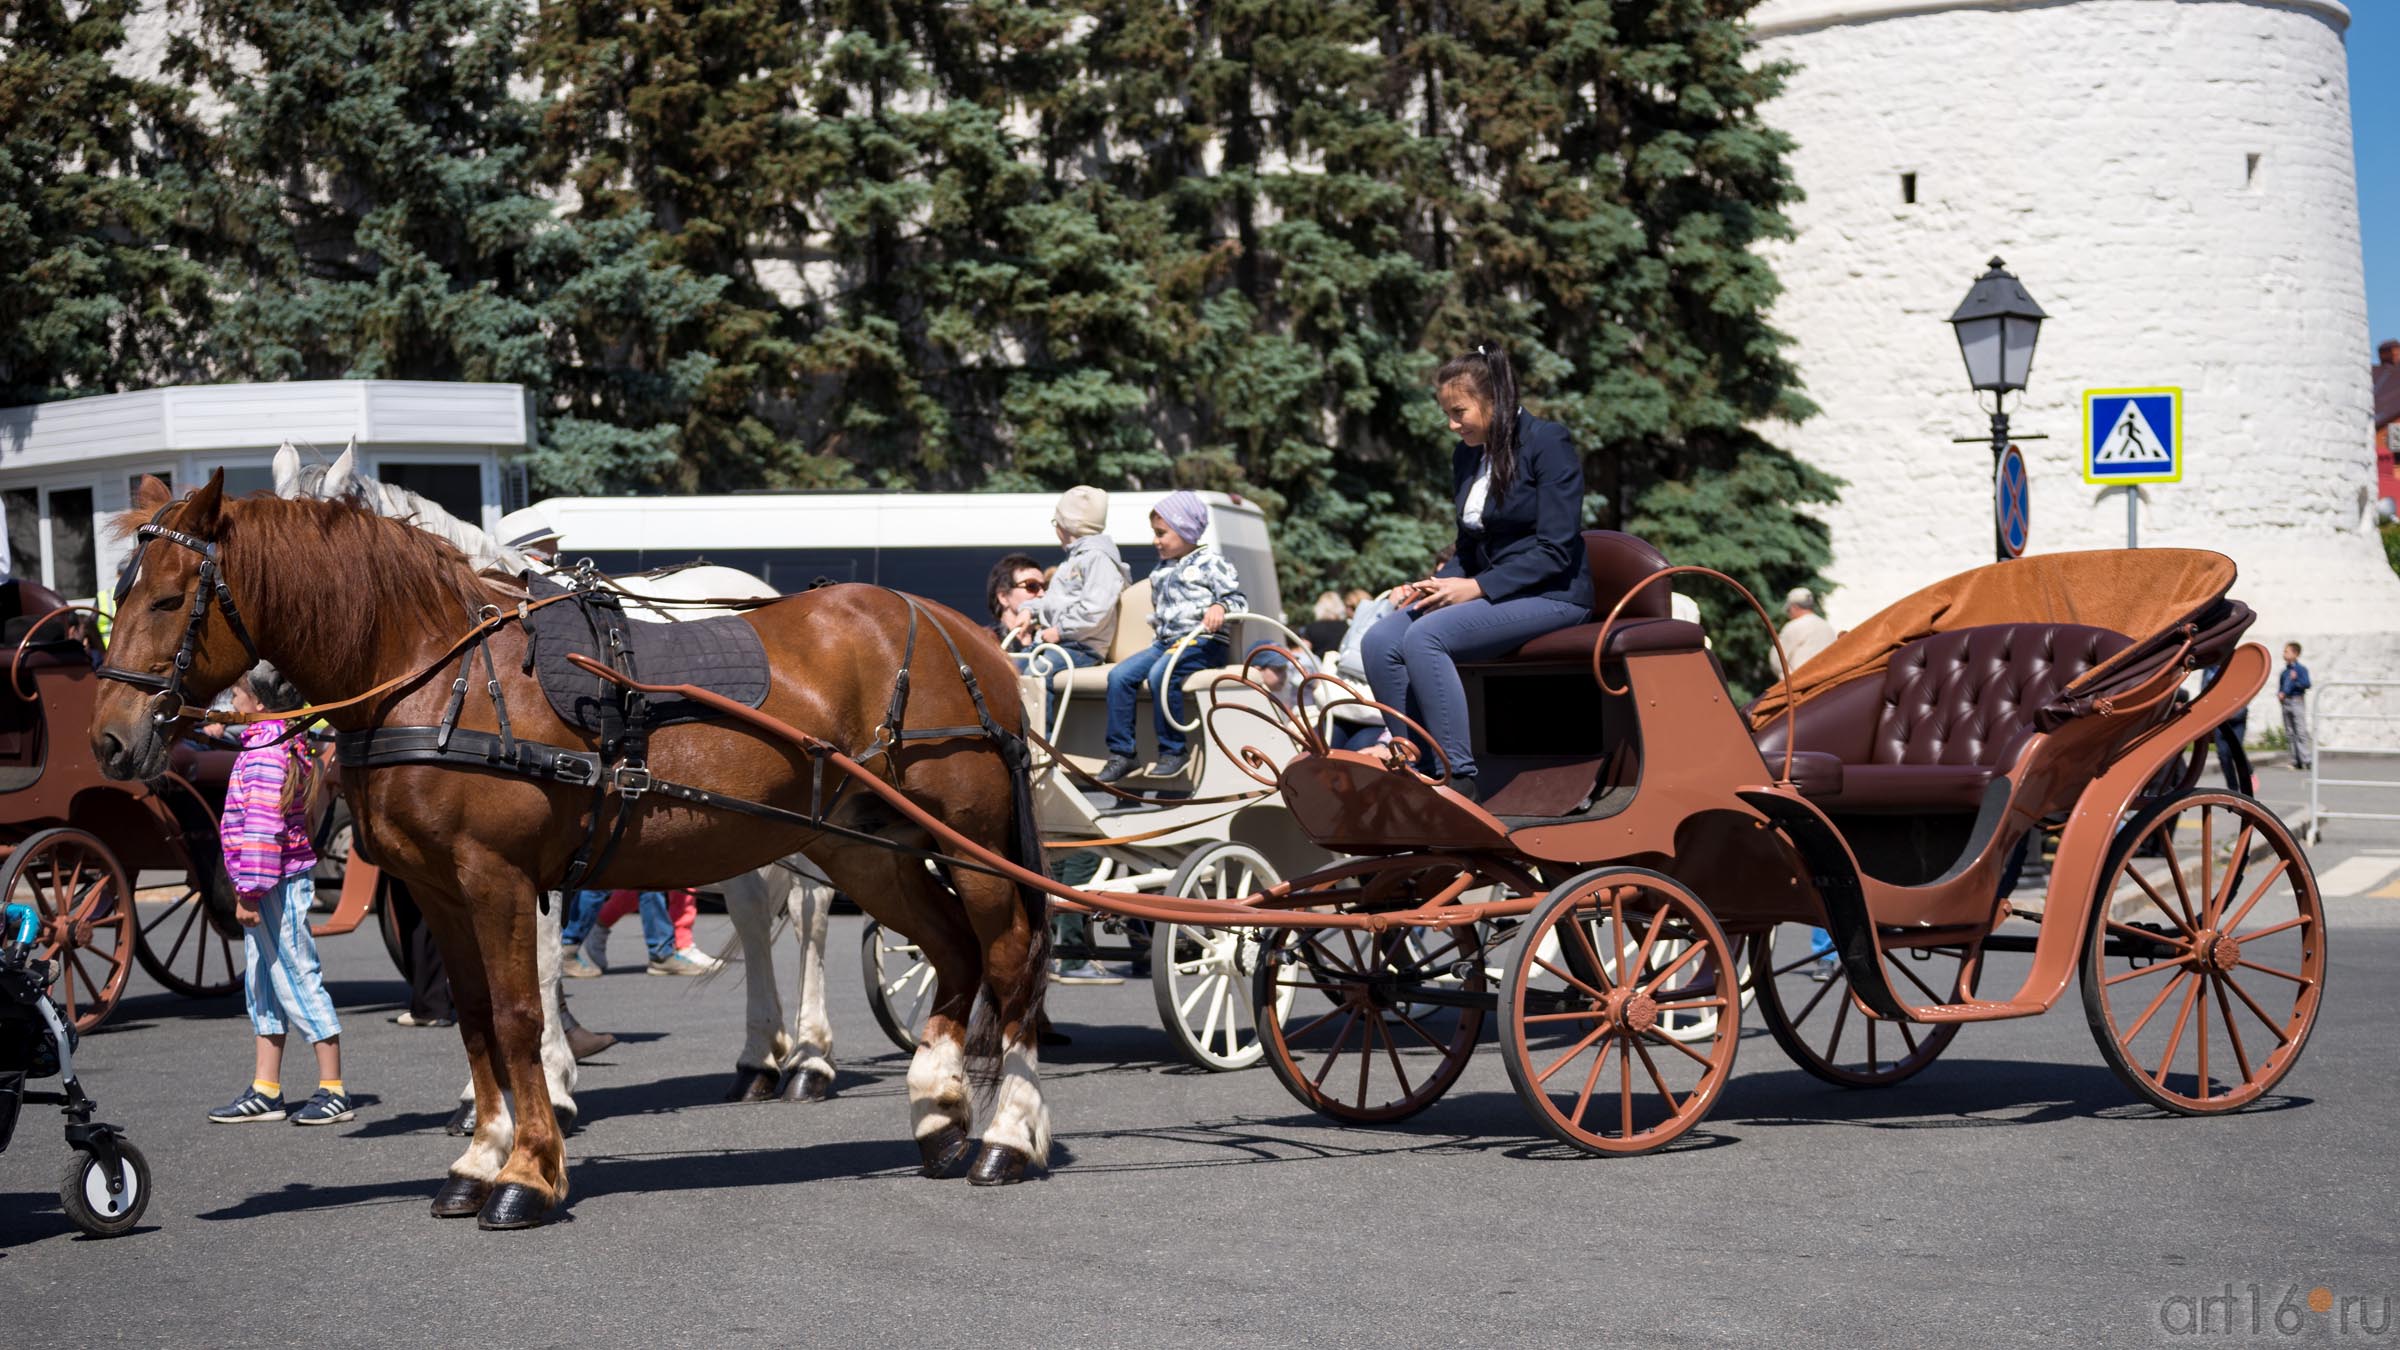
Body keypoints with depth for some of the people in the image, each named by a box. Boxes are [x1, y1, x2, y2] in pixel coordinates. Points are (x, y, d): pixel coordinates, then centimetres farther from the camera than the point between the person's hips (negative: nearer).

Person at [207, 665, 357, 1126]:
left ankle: (334, 1091, 0)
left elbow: (262, 827, -23)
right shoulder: (285, 742, 13)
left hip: (275, 884, -10)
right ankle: (264, 1092, 19)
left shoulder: (265, 752, -18)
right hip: (273, 883, 10)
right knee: (261, 984, 14)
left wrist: (250, 890, -22)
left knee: (297, 980, -5)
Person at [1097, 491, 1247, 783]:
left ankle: (1174, 751, -23)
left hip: (1201, 641, -8)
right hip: (1166, 641, 8)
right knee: (1119, 675, -13)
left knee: (1161, 674, -34)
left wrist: (1220, 608, -25)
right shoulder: (1162, 570, 23)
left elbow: (1238, 598, -8)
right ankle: (1121, 753, -10)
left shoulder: (1211, 562, -1)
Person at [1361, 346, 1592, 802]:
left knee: (1425, 636, -30)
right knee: (1381, 641, -16)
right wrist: (1436, 585, -2)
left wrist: (1476, 588, -20)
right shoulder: (1466, 456, 12)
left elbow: (1555, 550, -16)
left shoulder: (1548, 444, -10)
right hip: (1487, 591, 8)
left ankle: (1461, 780, -31)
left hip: (1551, 595, -7)